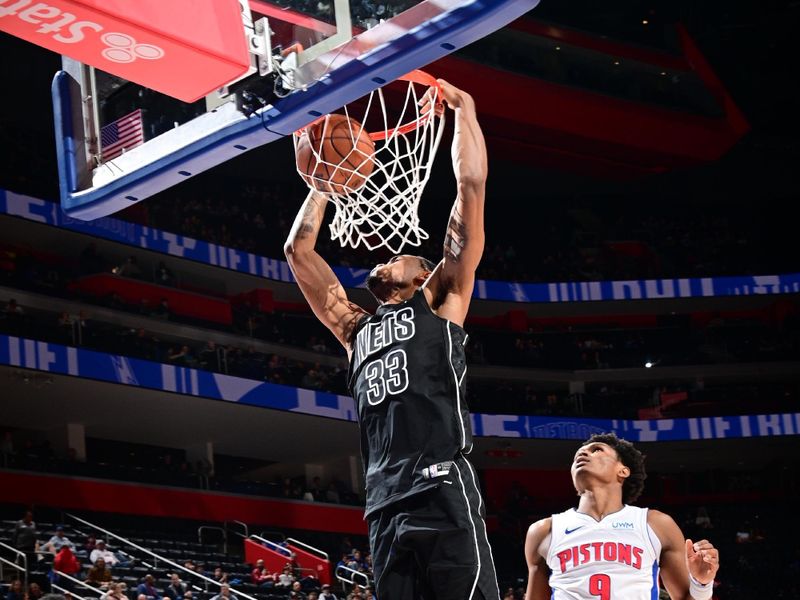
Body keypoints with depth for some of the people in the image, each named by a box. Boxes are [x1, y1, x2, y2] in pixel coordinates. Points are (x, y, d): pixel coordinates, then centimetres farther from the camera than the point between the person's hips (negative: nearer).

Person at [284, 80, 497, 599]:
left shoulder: (440, 303, 14)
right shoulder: (356, 328, 27)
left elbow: (472, 185, 9)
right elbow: (299, 250, 31)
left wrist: (463, 109, 16)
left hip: (444, 491, -6)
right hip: (385, 506, 6)